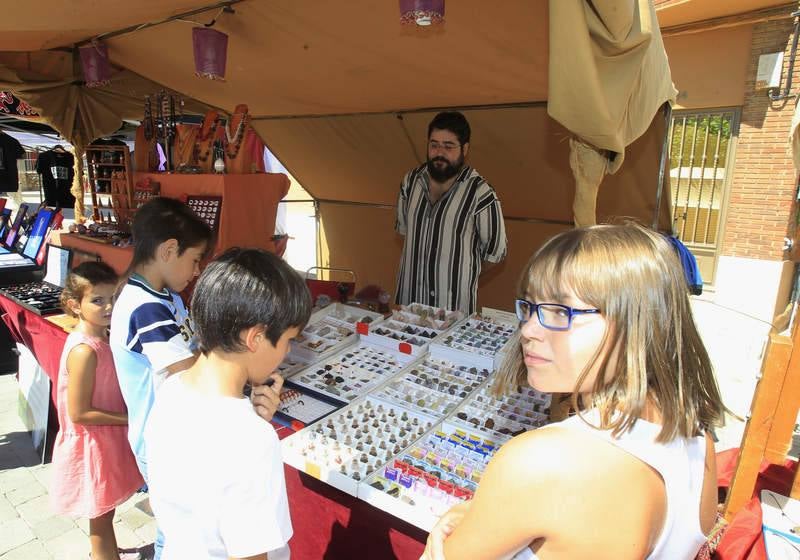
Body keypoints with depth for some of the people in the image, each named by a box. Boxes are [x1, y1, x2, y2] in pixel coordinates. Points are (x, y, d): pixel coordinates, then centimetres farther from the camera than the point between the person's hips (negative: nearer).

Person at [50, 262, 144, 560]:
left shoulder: (101, 336, -2)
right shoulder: (84, 351, -29)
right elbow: (79, 414, -25)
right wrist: (129, 419, -20)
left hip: (106, 439, 9)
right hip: (92, 444, -9)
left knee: (105, 510, 28)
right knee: (101, 515, 13)